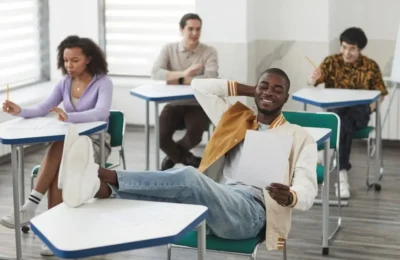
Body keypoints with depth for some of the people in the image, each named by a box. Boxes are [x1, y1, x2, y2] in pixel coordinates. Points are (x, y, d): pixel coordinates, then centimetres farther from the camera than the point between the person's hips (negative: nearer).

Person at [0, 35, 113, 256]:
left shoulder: (103, 82, -11)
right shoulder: (65, 82, 7)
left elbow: (100, 113, -29)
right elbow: (42, 109, 0)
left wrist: (69, 116, -45)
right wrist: (20, 111, -21)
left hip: (95, 143, -5)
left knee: (58, 148, -35)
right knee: (57, 169, -31)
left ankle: (30, 208, -36)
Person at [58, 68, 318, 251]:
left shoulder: (300, 137, 15)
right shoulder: (236, 119, 28)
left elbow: (307, 190, 2)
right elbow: (200, 86, 25)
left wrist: (289, 197, -23)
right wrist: (248, 90, 25)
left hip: (251, 211, -4)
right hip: (215, 205, 5)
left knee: (188, 177, -34)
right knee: (175, 193, -32)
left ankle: (102, 174, -48)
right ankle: (100, 187, -58)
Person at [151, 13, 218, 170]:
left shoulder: (209, 52, -3)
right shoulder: (169, 49, 3)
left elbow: (210, 79, -20)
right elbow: (155, 73, -12)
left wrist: (177, 80, -18)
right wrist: (183, 73, -25)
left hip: (198, 105, -2)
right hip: (174, 104, 2)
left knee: (194, 135, -30)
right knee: (160, 135, -24)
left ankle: (173, 157, 5)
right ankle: (191, 162, 4)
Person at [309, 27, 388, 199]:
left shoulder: (370, 66, 5)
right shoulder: (331, 61, 4)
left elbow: (381, 93, 9)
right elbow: (313, 83, -10)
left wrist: (369, 109, -9)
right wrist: (314, 79, -34)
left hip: (358, 113, 0)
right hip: (335, 111, 0)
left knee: (344, 118, -36)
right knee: (344, 122, -36)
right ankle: (342, 173, -38)